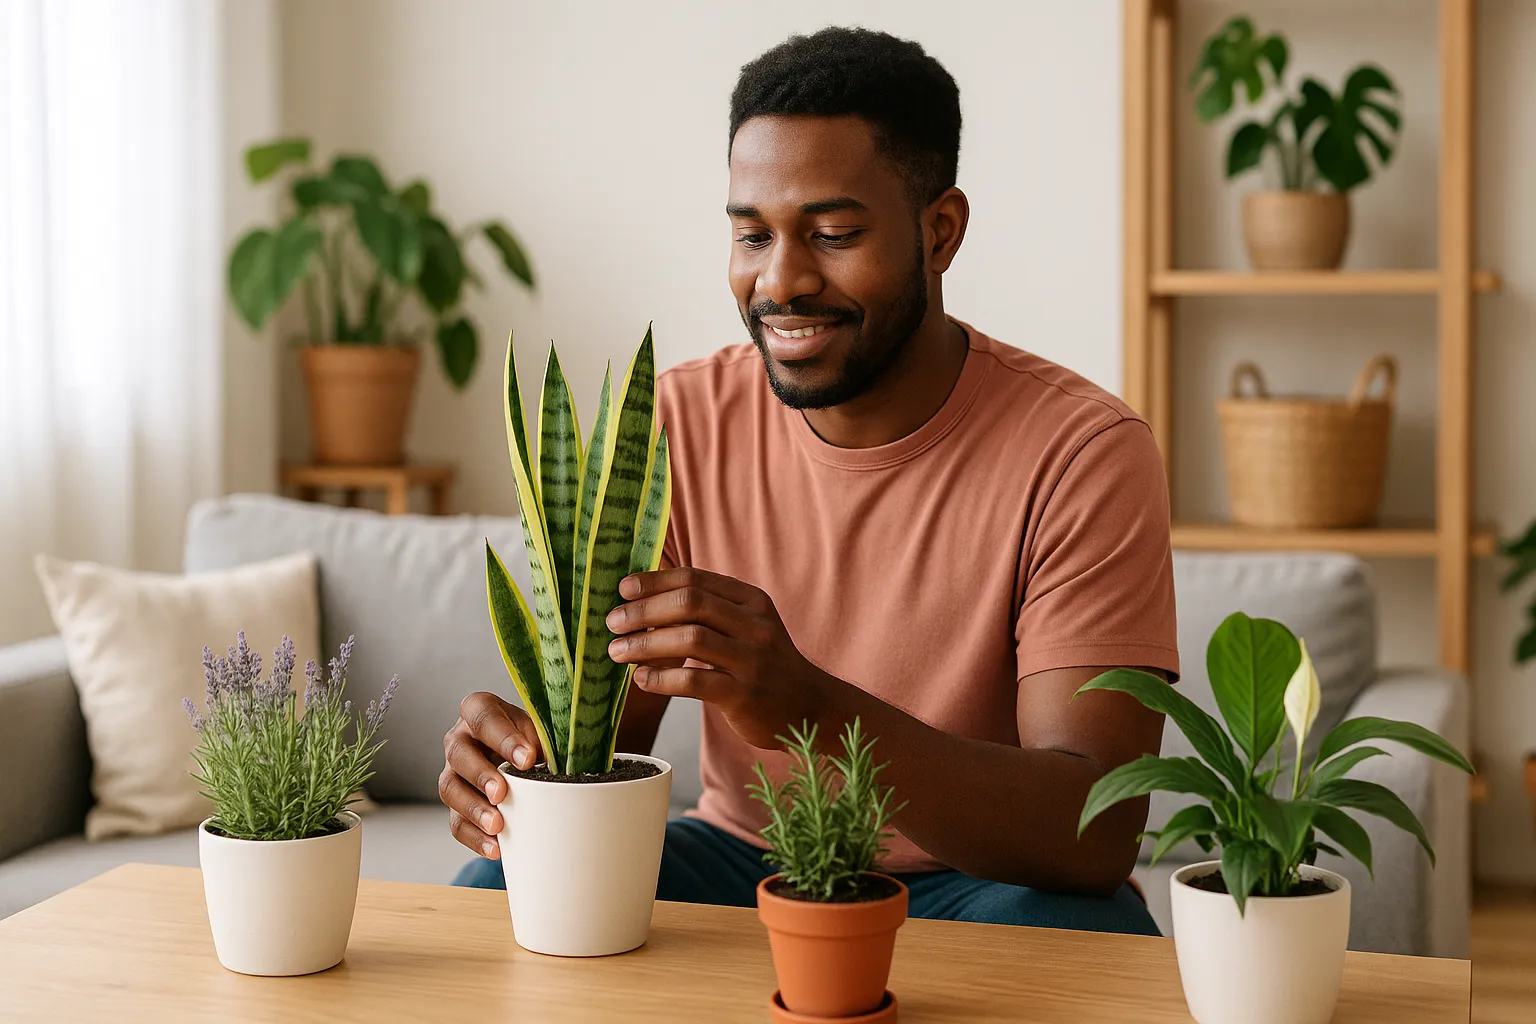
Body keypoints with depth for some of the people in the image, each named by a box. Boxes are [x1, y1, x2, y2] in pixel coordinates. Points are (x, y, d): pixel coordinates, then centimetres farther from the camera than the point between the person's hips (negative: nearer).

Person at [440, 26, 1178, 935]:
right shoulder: (674, 427, -5)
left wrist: (812, 707, -42)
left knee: (1073, 933, -33)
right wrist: (528, 752, -31)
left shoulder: (1084, 454, -17)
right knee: (495, 896, -24)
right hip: (741, 857, 1)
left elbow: (1096, 836, -26)